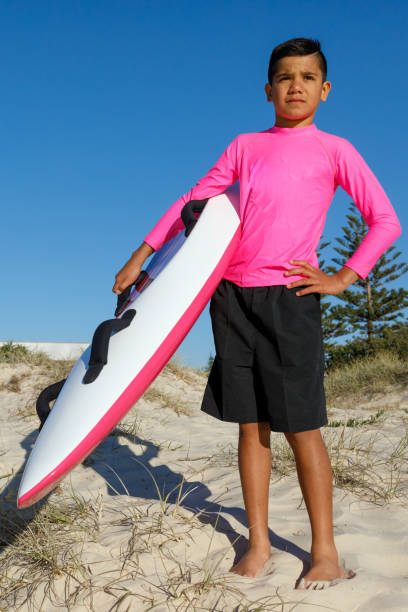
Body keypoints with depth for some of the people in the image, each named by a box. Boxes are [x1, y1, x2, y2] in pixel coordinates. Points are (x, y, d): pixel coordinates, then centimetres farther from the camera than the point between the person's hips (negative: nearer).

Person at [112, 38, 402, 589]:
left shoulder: (333, 151, 4)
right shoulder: (245, 147, 13)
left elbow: (386, 221, 2)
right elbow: (193, 202, 15)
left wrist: (342, 279, -5)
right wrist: (141, 255, 11)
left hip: (289, 298, -3)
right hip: (234, 295, 4)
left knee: (301, 428, -1)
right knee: (251, 425, 7)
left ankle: (325, 552, 11)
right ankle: (258, 544, 17)